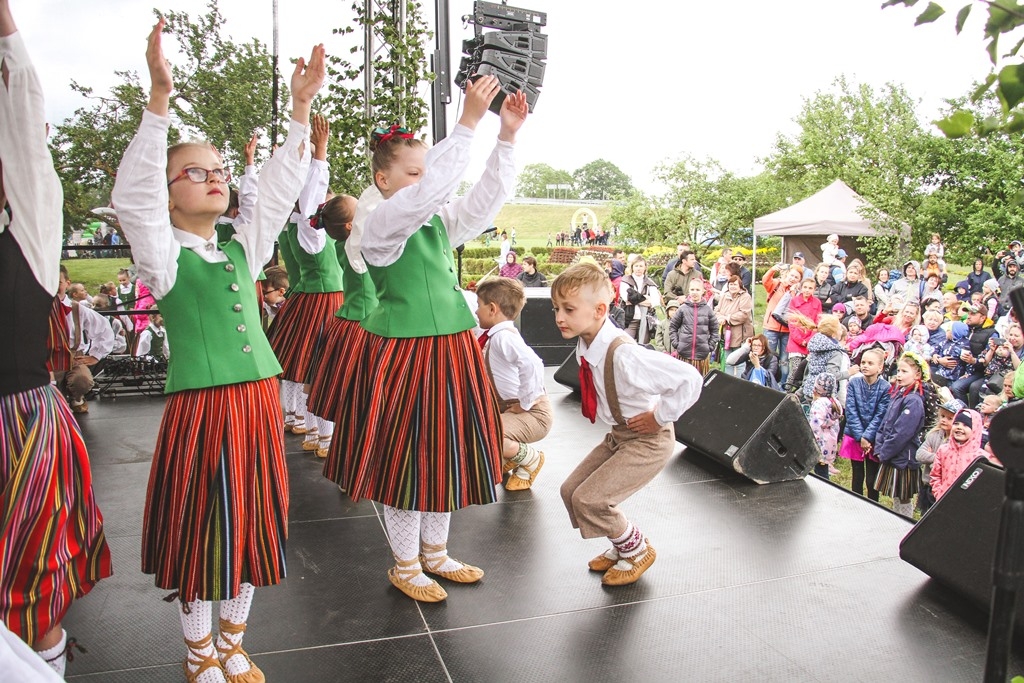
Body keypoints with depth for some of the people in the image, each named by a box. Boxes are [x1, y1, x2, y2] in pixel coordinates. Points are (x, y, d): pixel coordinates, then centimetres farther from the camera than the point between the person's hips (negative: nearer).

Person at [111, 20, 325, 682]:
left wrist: (301, 106, 2)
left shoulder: (243, 249, 12)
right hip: (200, 403, -5)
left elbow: (281, 190, 8)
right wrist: (160, 97, -28)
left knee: (251, 523, 14)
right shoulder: (165, 255, -3)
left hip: (258, 397, 5)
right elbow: (135, 196, -19)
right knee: (202, 528, 7)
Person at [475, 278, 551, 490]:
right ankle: (511, 454, 17)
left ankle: (529, 458, -4)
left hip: (532, 413, -10)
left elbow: (532, 364, -38)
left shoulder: (503, 337, -22)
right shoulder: (495, 336, 8)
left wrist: (524, 403, -28)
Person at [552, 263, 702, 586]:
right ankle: (623, 544, 30)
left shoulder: (624, 355, -33)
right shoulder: (585, 346, -7)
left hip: (648, 440, -9)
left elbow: (690, 379, -33)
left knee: (589, 499, -14)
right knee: (571, 490, 8)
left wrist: (659, 417, -23)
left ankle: (636, 549, 15)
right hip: (619, 435, 9)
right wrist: (611, 415, 8)